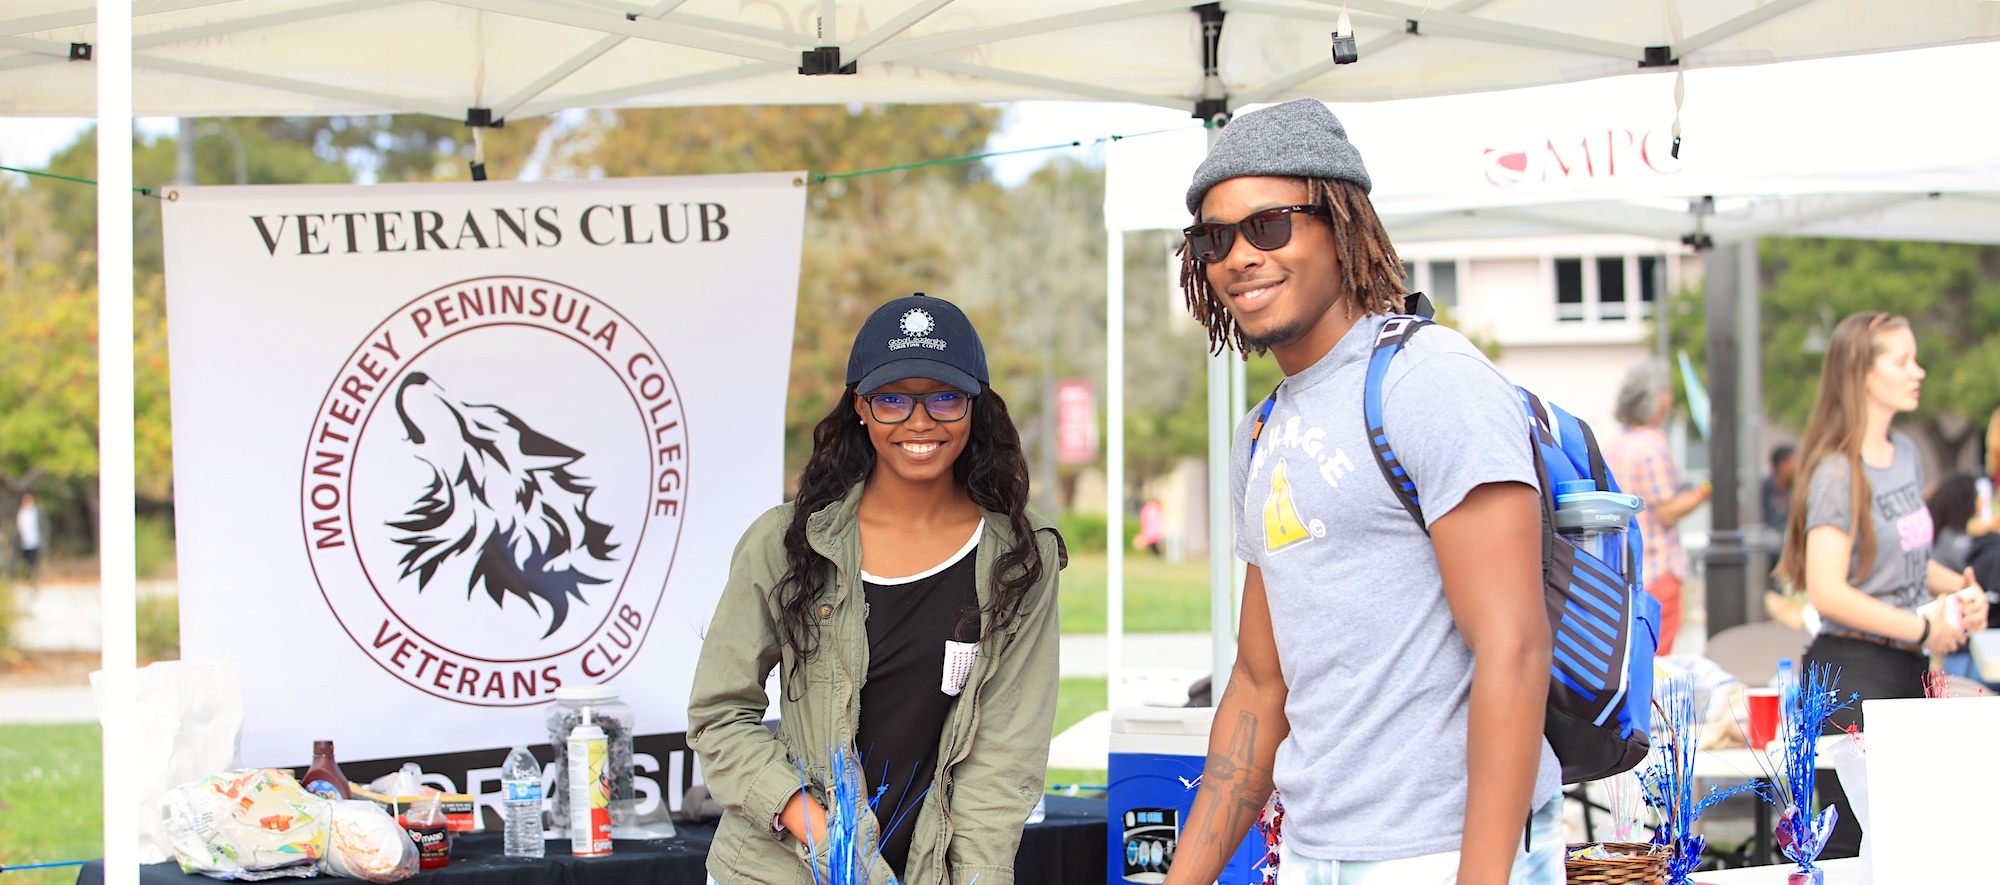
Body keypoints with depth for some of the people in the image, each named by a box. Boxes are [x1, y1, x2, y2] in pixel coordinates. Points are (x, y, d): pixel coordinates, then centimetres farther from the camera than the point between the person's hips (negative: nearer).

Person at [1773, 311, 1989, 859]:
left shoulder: (1906, 454, 13)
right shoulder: (1838, 472, -14)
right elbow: (1827, 591, -20)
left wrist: (1957, 586, 7)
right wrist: (1923, 628, -16)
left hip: (1908, 668, 8)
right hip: (1853, 670, -8)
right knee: (1854, 846, -8)